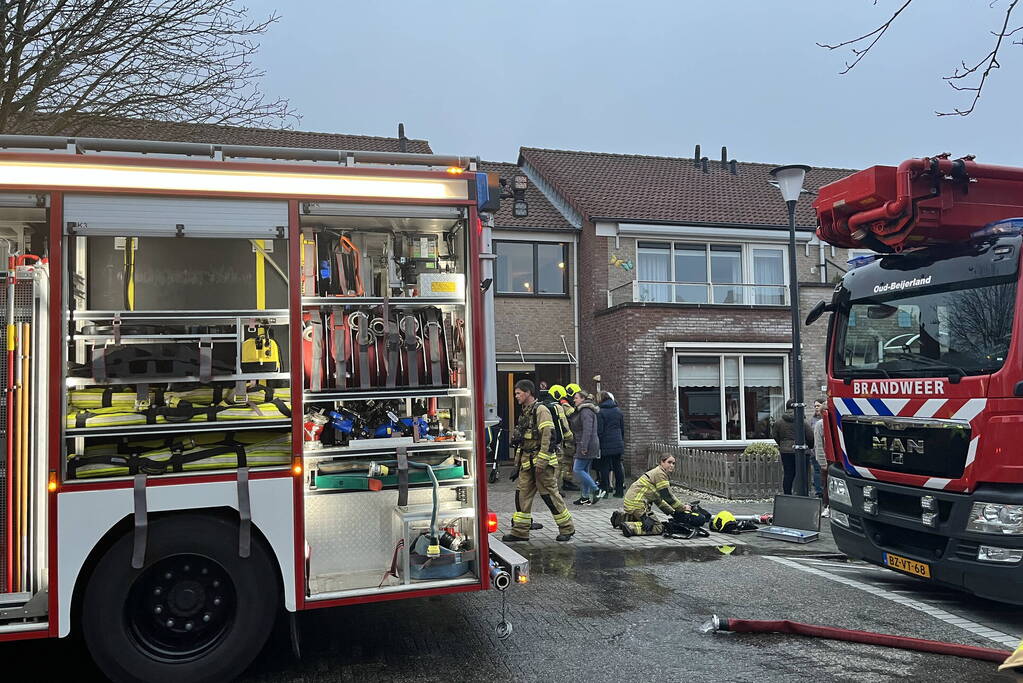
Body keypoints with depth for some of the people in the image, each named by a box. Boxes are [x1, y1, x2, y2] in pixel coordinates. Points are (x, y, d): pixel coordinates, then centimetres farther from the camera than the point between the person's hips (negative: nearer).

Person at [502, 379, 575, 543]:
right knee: (522, 494, 6)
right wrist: (518, 459, 21)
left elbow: (547, 436, -19)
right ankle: (520, 531, 12)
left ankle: (567, 528, 10)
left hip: (542, 461, -9)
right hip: (527, 462, 9)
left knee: (550, 494, -3)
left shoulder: (541, 410, -12)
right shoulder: (525, 412, 17)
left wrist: (541, 461, -22)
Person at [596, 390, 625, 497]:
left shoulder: (600, 412, -10)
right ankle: (620, 490, 12)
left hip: (605, 445, -5)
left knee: (605, 467, 2)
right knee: (617, 466, 9)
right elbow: (623, 428, 14)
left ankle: (604, 490, 2)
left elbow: (599, 430, -11)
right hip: (618, 444, 5)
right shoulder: (618, 410, 9)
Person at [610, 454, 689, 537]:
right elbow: (667, 496, -12)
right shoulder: (660, 474, -10)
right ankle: (630, 527, -21)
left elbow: (658, 499, 25)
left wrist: (673, 511, 21)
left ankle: (621, 517, 21)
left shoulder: (656, 473, 21)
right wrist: (683, 507, -2)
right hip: (636, 504, -11)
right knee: (658, 528, -12)